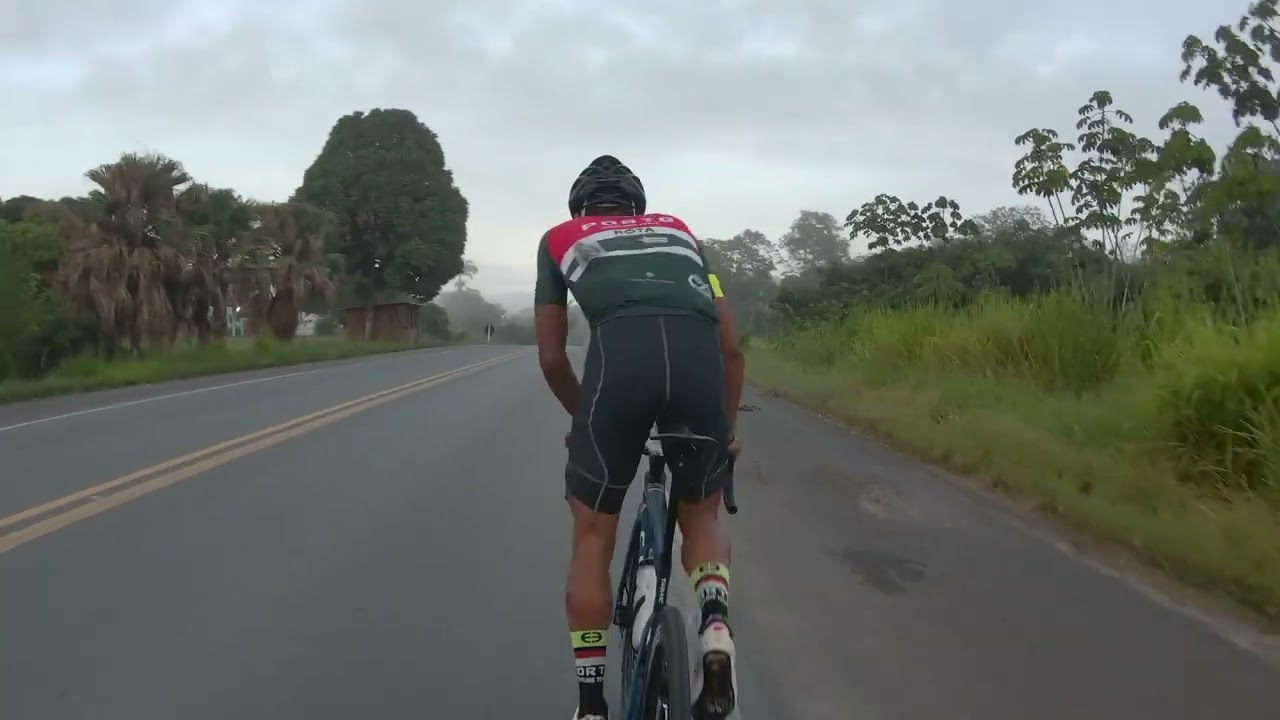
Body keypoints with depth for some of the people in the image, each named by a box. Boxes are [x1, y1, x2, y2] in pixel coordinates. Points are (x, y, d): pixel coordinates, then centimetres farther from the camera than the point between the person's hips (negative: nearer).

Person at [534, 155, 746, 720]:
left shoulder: (560, 239, 31)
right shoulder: (679, 231, 36)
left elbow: (552, 358, 26)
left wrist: (583, 418, 43)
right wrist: (728, 427, 42)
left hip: (620, 354, -2)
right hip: (700, 355, 2)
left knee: (592, 537, 17)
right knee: (700, 515, 26)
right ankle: (716, 624, -2)